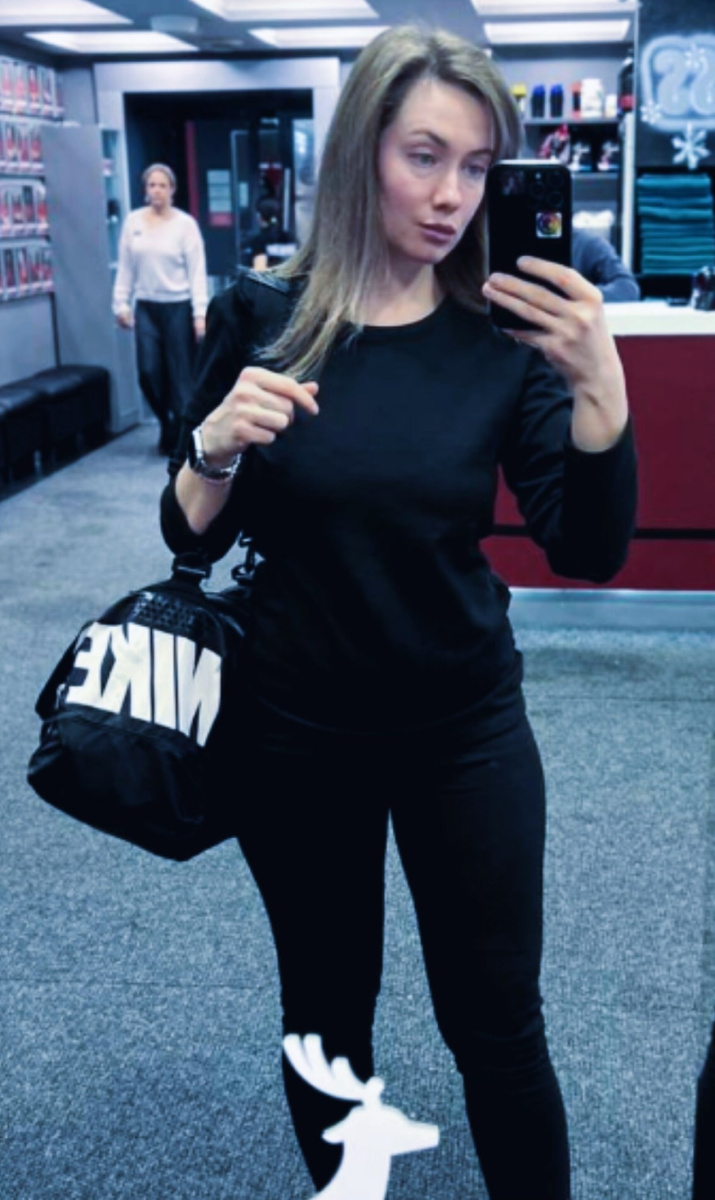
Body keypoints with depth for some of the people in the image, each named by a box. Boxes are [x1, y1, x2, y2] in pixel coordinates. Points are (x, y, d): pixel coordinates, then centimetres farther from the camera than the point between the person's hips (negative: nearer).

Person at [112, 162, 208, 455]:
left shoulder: (185, 223, -4)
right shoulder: (133, 222, 5)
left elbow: (197, 272, -7)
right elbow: (125, 268, 9)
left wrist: (200, 313, -13)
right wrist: (121, 304, 4)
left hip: (178, 307, -3)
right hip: (146, 307, 3)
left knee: (181, 375, -1)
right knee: (148, 372, -2)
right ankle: (166, 423, 23)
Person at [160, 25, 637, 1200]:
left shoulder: (502, 336, -7)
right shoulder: (263, 316, -7)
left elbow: (590, 553, -12)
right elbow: (192, 538, -1)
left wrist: (600, 386, -27)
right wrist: (216, 447, -22)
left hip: (466, 728, 0)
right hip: (299, 731, 1)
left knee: (497, 1023, 9)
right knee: (326, 1011, 17)